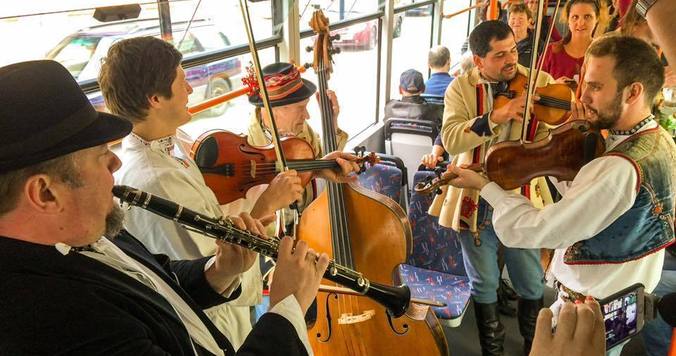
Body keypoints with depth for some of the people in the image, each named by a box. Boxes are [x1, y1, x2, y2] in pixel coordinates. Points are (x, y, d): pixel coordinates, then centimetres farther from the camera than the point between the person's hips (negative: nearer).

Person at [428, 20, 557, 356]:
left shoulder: (541, 83, -4)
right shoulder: (461, 88, -6)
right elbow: (451, 140, -20)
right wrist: (496, 117, -31)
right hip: (476, 200, 0)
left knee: (531, 284, 13)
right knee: (483, 284, 14)